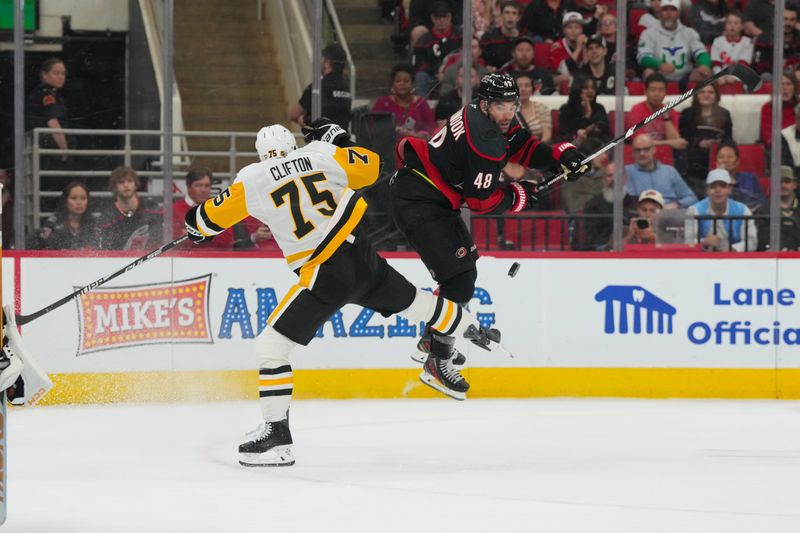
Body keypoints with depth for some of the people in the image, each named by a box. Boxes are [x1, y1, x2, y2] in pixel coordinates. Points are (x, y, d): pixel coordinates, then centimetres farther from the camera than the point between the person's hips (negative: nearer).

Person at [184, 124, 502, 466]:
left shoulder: (253, 180, -6)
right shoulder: (321, 154, 3)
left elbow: (208, 218, 2)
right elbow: (370, 167, 13)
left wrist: (197, 227, 25)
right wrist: (337, 140, 27)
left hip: (326, 277, -5)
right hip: (365, 258, 5)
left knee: (271, 345, -1)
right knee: (412, 301, 30)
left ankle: (276, 436, -5)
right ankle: (471, 329, 55)